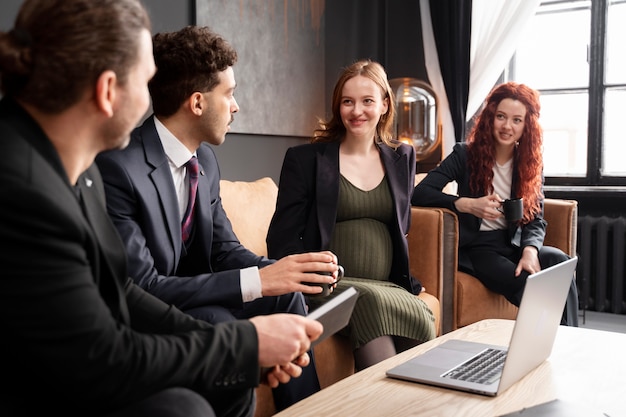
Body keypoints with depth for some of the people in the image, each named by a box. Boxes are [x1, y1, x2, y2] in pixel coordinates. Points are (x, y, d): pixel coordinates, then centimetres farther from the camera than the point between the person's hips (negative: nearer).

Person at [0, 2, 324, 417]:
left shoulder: (76, 165, -1)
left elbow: (116, 295, 4)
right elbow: (100, 368, -26)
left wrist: (241, 348, -3)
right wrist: (249, 343, -15)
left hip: (65, 378, 8)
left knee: (230, 383, 6)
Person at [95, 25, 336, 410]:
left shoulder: (205, 159, 0)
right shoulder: (117, 167, -25)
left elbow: (225, 249, 5)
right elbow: (141, 288, -28)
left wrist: (284, 270, -15)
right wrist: (257, 280, -30)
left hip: (183, 296, 8)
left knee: (285, 294, -1)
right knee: (217, 320, -30)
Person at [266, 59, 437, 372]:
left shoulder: (401, 158, 17)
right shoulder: (304, 159, 4)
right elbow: (282, 239, 0)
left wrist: (407, 282, 9)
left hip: (390, 287, 3)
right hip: (330, 286, -3)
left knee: (422, 317, -30)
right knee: (372, 300, -35)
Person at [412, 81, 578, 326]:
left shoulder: (531, 164, 9)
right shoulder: (466, 155, -2)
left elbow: (536, 219, 5)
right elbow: (420, 193, -12)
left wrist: (530, 250, -17)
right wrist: (468, 205, -26)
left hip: (514, 244, 4)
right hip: (477, 246, -4)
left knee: (560, 261, -29)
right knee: (527, 286, -33)